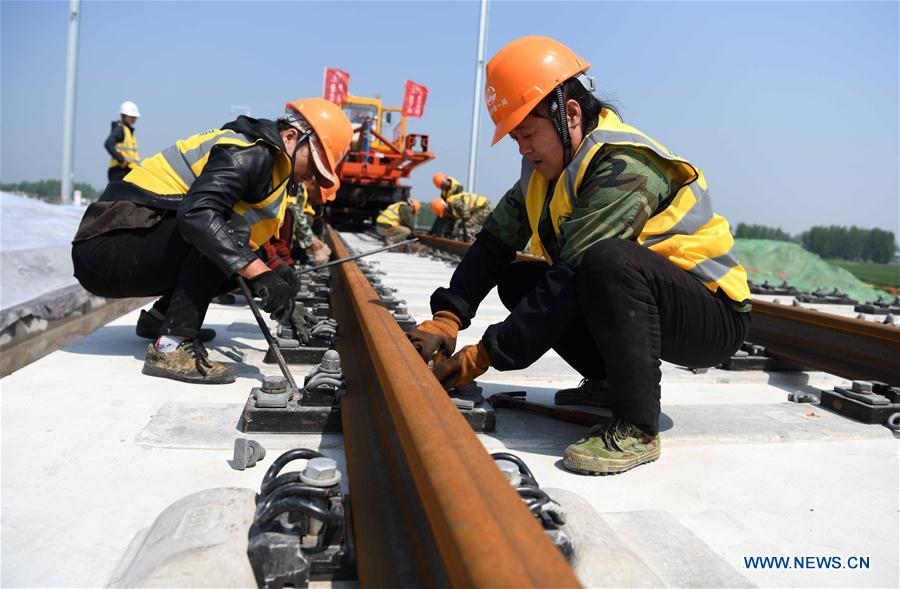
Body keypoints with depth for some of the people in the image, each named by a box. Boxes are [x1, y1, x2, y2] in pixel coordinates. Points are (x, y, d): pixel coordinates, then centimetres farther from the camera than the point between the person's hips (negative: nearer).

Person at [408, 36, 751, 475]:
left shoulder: (623, 169, -25)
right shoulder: (548, 166, 2)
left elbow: (573, 278, -31)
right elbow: (495, 242, -3)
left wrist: (483, 356, -28)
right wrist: (446, 318, -17)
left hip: (713, 317, -8)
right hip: (633, 300, 8)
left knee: (609, 259, -37)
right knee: (518, 279, -3)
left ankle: (637, 428, -24)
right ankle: (608, 381, 6)